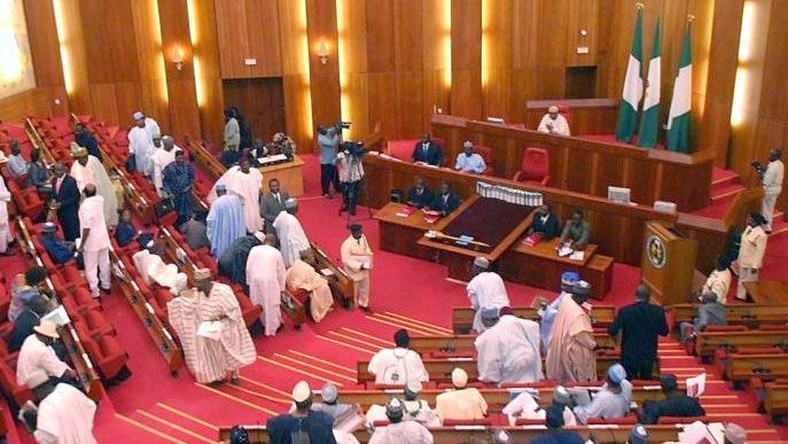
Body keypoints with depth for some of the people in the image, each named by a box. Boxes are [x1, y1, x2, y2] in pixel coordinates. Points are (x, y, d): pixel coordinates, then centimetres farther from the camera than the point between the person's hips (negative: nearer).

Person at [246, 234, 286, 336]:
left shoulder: (254, 249, 4)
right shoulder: (276, 252, 3)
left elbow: (248, 268, 2)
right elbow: (281, 271, 7)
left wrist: (249, 282, 12)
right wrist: (281, 287, 14)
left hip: (255, 280, 1)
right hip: (270, 281, -1)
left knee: (257, 304, 13)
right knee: (271, 304, 9)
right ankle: (273, 326, 18)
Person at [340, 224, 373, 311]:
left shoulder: (363, 237, -10)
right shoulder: (346, 244, -29)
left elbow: (367, 250, 4)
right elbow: (346, 261, -24)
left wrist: (368, 261, -12)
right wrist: (359, 266, -27)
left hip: (364, 269, 6)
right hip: (353, 271, -6)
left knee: (365, 287, 23)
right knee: (354, 290, 15)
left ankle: (363, 304, 46)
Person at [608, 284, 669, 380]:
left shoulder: (625, 311, -15)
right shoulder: (658, 311, -9)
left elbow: (612, 331, -13)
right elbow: (664, 332, 1)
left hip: (629, 356, -2)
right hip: (649, 356, 2)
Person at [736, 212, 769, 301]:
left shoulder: (761, 234, -25)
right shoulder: (749, 228, 1)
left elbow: (760, 251, -22)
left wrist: (755, 266, -21)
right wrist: (739, 259, 17)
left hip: (751, 263, -8)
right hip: (743, 261, 8)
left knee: (750, 282, 7)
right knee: (742, 279, 22)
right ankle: (741, 296, 38)